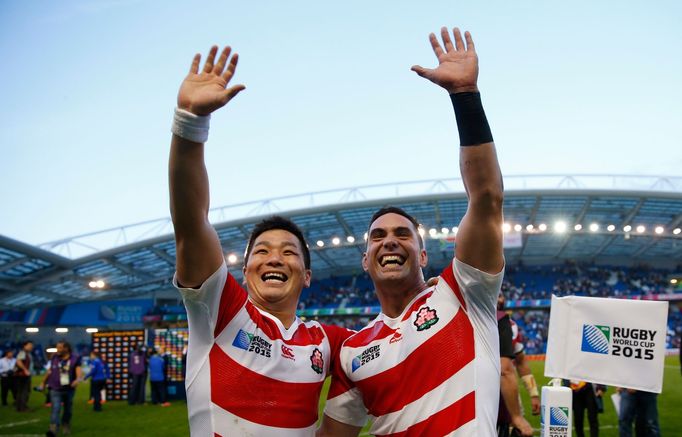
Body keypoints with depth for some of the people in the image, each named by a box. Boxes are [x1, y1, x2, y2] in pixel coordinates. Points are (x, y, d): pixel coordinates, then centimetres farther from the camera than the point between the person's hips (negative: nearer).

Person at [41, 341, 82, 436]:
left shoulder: (75, 359, -4)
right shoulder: (54, 358, 3)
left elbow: (79, 371, -15)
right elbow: (49, 371, 15)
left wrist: (78, 379, -36)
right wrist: (44, 382, 23)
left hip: (69, 389, 0)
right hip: (56, 389, 0)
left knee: (68, 410, 13)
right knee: (56, 409, -16)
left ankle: (66, 427, 34)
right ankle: (53, 429, -25)